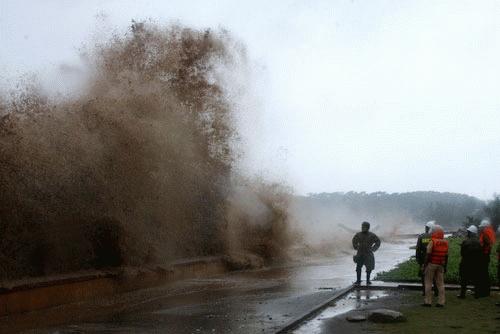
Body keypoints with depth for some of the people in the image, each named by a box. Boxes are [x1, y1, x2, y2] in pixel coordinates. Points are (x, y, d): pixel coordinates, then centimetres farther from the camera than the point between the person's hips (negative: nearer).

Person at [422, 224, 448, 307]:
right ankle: (441, 302, 8)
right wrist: (445, 266, 16)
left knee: (428, 283, 3)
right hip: (441, 265, 5)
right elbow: (446, 256, 9)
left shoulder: (432, 242, -12)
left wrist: (425, 265, -8)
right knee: (440, 283, 9)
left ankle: (428, 301, 3)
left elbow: (428, 255, -14)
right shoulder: (445, 242, 6)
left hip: (431, 264, -5)